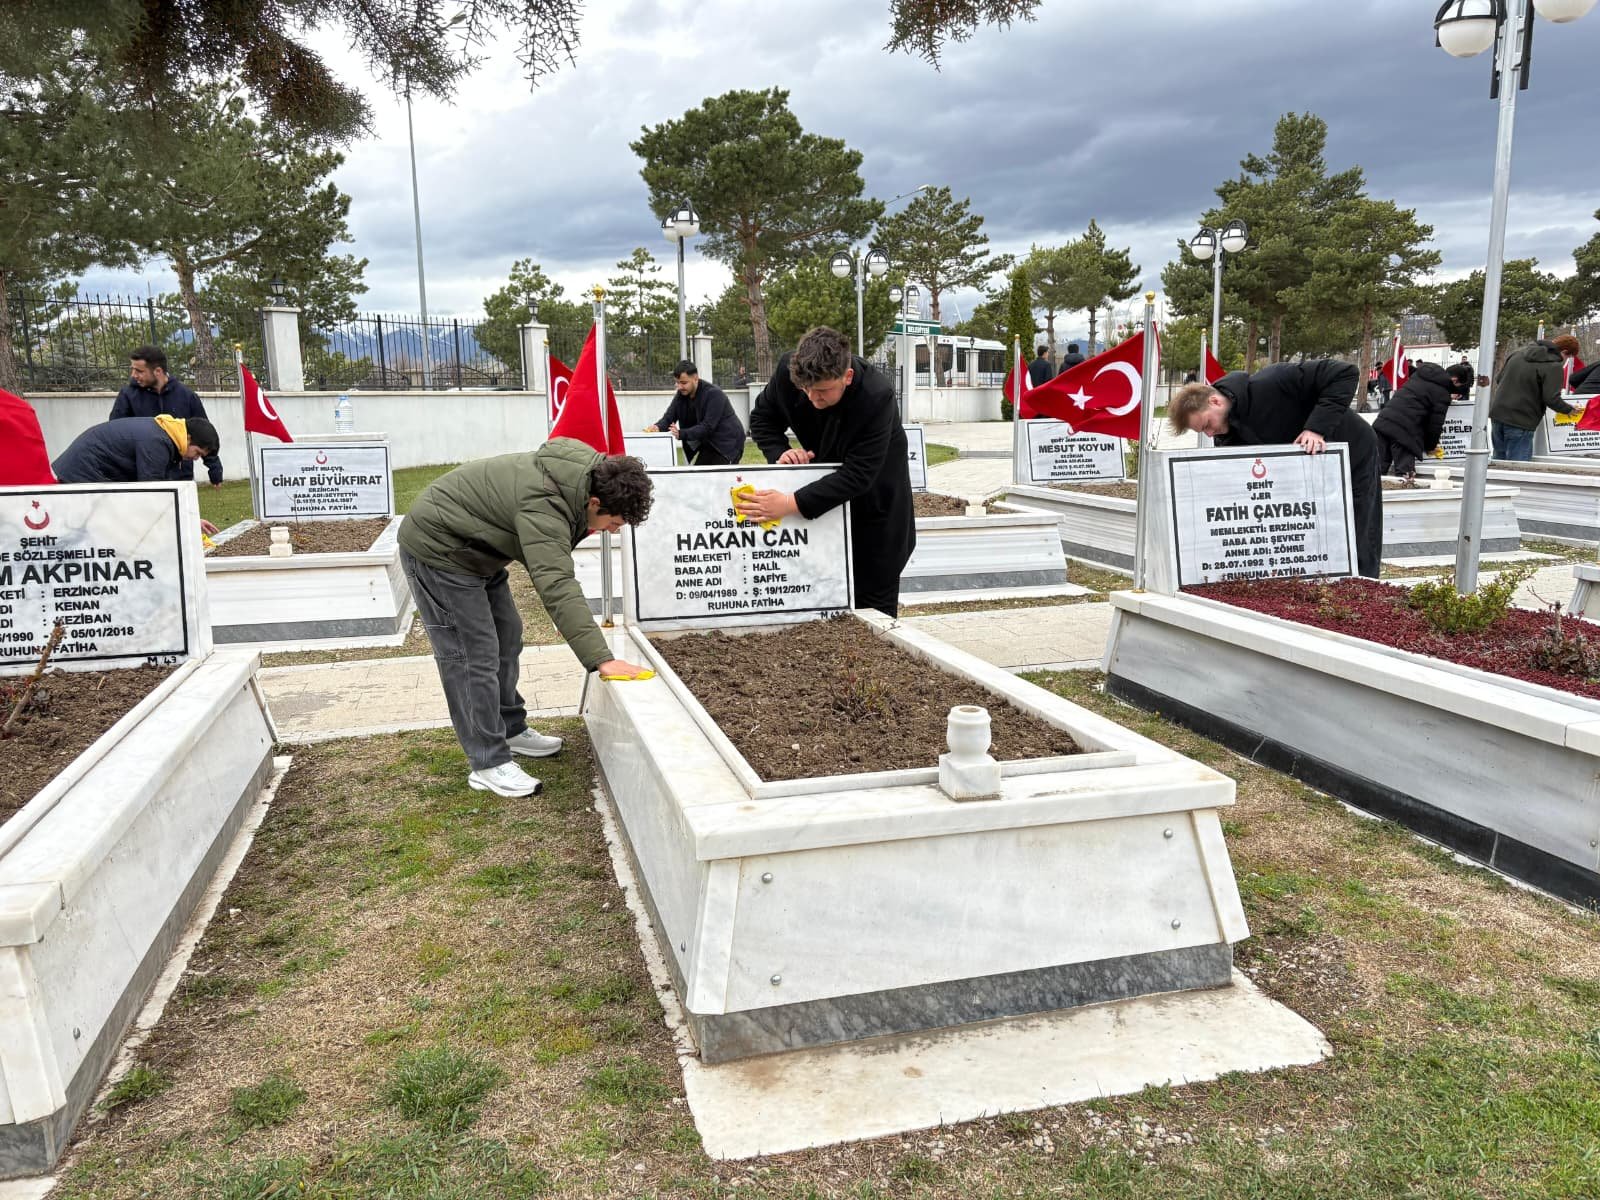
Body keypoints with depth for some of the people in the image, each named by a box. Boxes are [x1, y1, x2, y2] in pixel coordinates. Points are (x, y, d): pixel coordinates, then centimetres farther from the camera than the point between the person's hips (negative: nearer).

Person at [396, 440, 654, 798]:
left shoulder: (586, 472, -8)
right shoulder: (542, 506, -36)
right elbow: (557, 588, -44)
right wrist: (601, 658, -49)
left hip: (474, 549, 10)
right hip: (438, 549, -10)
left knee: (506, 638, 15)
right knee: (474, 655, -9)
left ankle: (510, 730, 30)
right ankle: (487, 764, -1)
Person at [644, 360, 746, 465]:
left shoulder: (714, 394, -24)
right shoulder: (681, 394, -2)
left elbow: (708, 426, -30)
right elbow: (669, 416, -6)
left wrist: (681, 434, -41)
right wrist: (658, 427, -29)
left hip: (727, 444, -7)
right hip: (709, 444, 7)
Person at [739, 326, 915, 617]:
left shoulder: (877, 397, -34)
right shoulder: (788, 370, -21)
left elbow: (858, 475, -36)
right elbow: (762, 417, -1)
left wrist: (792, 503, -43)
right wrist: (779, 452, -23)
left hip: (875, 502, -4)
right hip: (826, 492, 4)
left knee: (874, 605, 0)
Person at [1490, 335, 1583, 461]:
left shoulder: (1518, 352, 10)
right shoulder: (1553, 366, -10)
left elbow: (1499, 380, 17)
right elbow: (1551, 399, -14)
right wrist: (1570, 409, 3)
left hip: (1497, 414, 7)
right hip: (1520, 422, -7)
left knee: (1499, 459, 17)